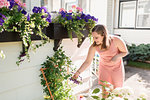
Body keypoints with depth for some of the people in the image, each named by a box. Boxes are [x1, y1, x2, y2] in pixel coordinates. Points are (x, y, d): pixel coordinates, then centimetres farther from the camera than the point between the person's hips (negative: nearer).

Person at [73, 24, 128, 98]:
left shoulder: (116, 40, -29)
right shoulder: (94, 46, -24)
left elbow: (125, 52, -11)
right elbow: (87, 62, -18)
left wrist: (117, 56, -31)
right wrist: (78, 72, -28)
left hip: (117, 68, -1)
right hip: (104, 68, 1)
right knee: (105, 92, 6)